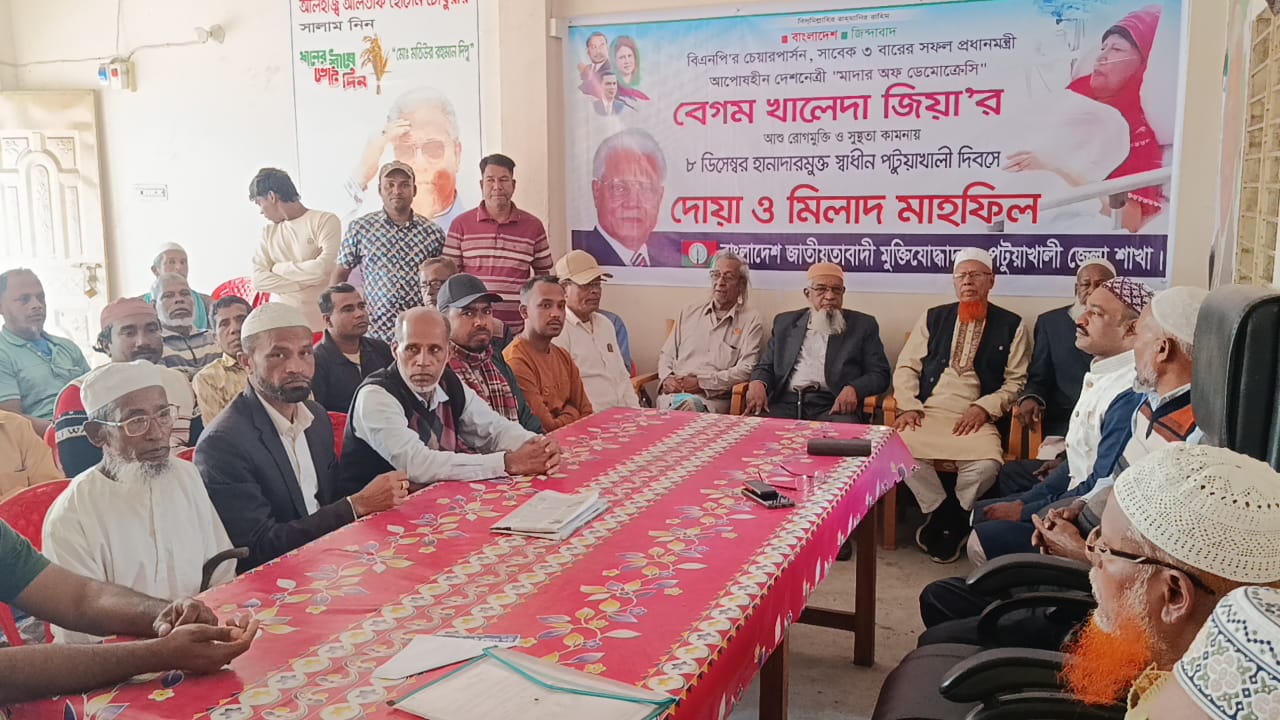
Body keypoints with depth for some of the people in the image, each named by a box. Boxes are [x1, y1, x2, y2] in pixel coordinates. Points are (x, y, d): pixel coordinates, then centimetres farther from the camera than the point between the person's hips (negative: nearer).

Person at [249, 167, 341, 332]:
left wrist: (279, 268, 0)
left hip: (320, 324, -4)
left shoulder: (325, 220, -1)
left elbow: (323, 269, -14)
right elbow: (258, 280, 3)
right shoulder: (268, 233, 14)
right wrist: (307, 281, -9)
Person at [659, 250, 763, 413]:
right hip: (673, 392, 3)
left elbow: (746, 370, -4)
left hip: (713, 399, -3)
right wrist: (667, 378, -1)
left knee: (688, 403, -38)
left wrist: (701, 382, -12)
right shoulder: (689, 312, 21)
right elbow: (666, 355, 23)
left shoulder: (751, 321, 7)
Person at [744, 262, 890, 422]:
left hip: (833, 407, -2)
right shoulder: (785, 322, 19)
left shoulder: (863, 325, 13)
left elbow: (880, 374, 8)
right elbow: (765, 366, 18)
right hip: (785, 404, 2)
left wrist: (853, 389, -14)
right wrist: (758, 383, -7)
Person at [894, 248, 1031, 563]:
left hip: (976, 418, -1)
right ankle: (944, 512, -5)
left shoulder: (1011, 326, 12)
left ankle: (948, 519, -3)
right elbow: (906, 367, 13)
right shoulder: (933, 317, 18)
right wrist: (908, 406, -3)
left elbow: (1017, 381, 6)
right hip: (928, 413, 2)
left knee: (986, 464, -32)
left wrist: (984, 407, -10)